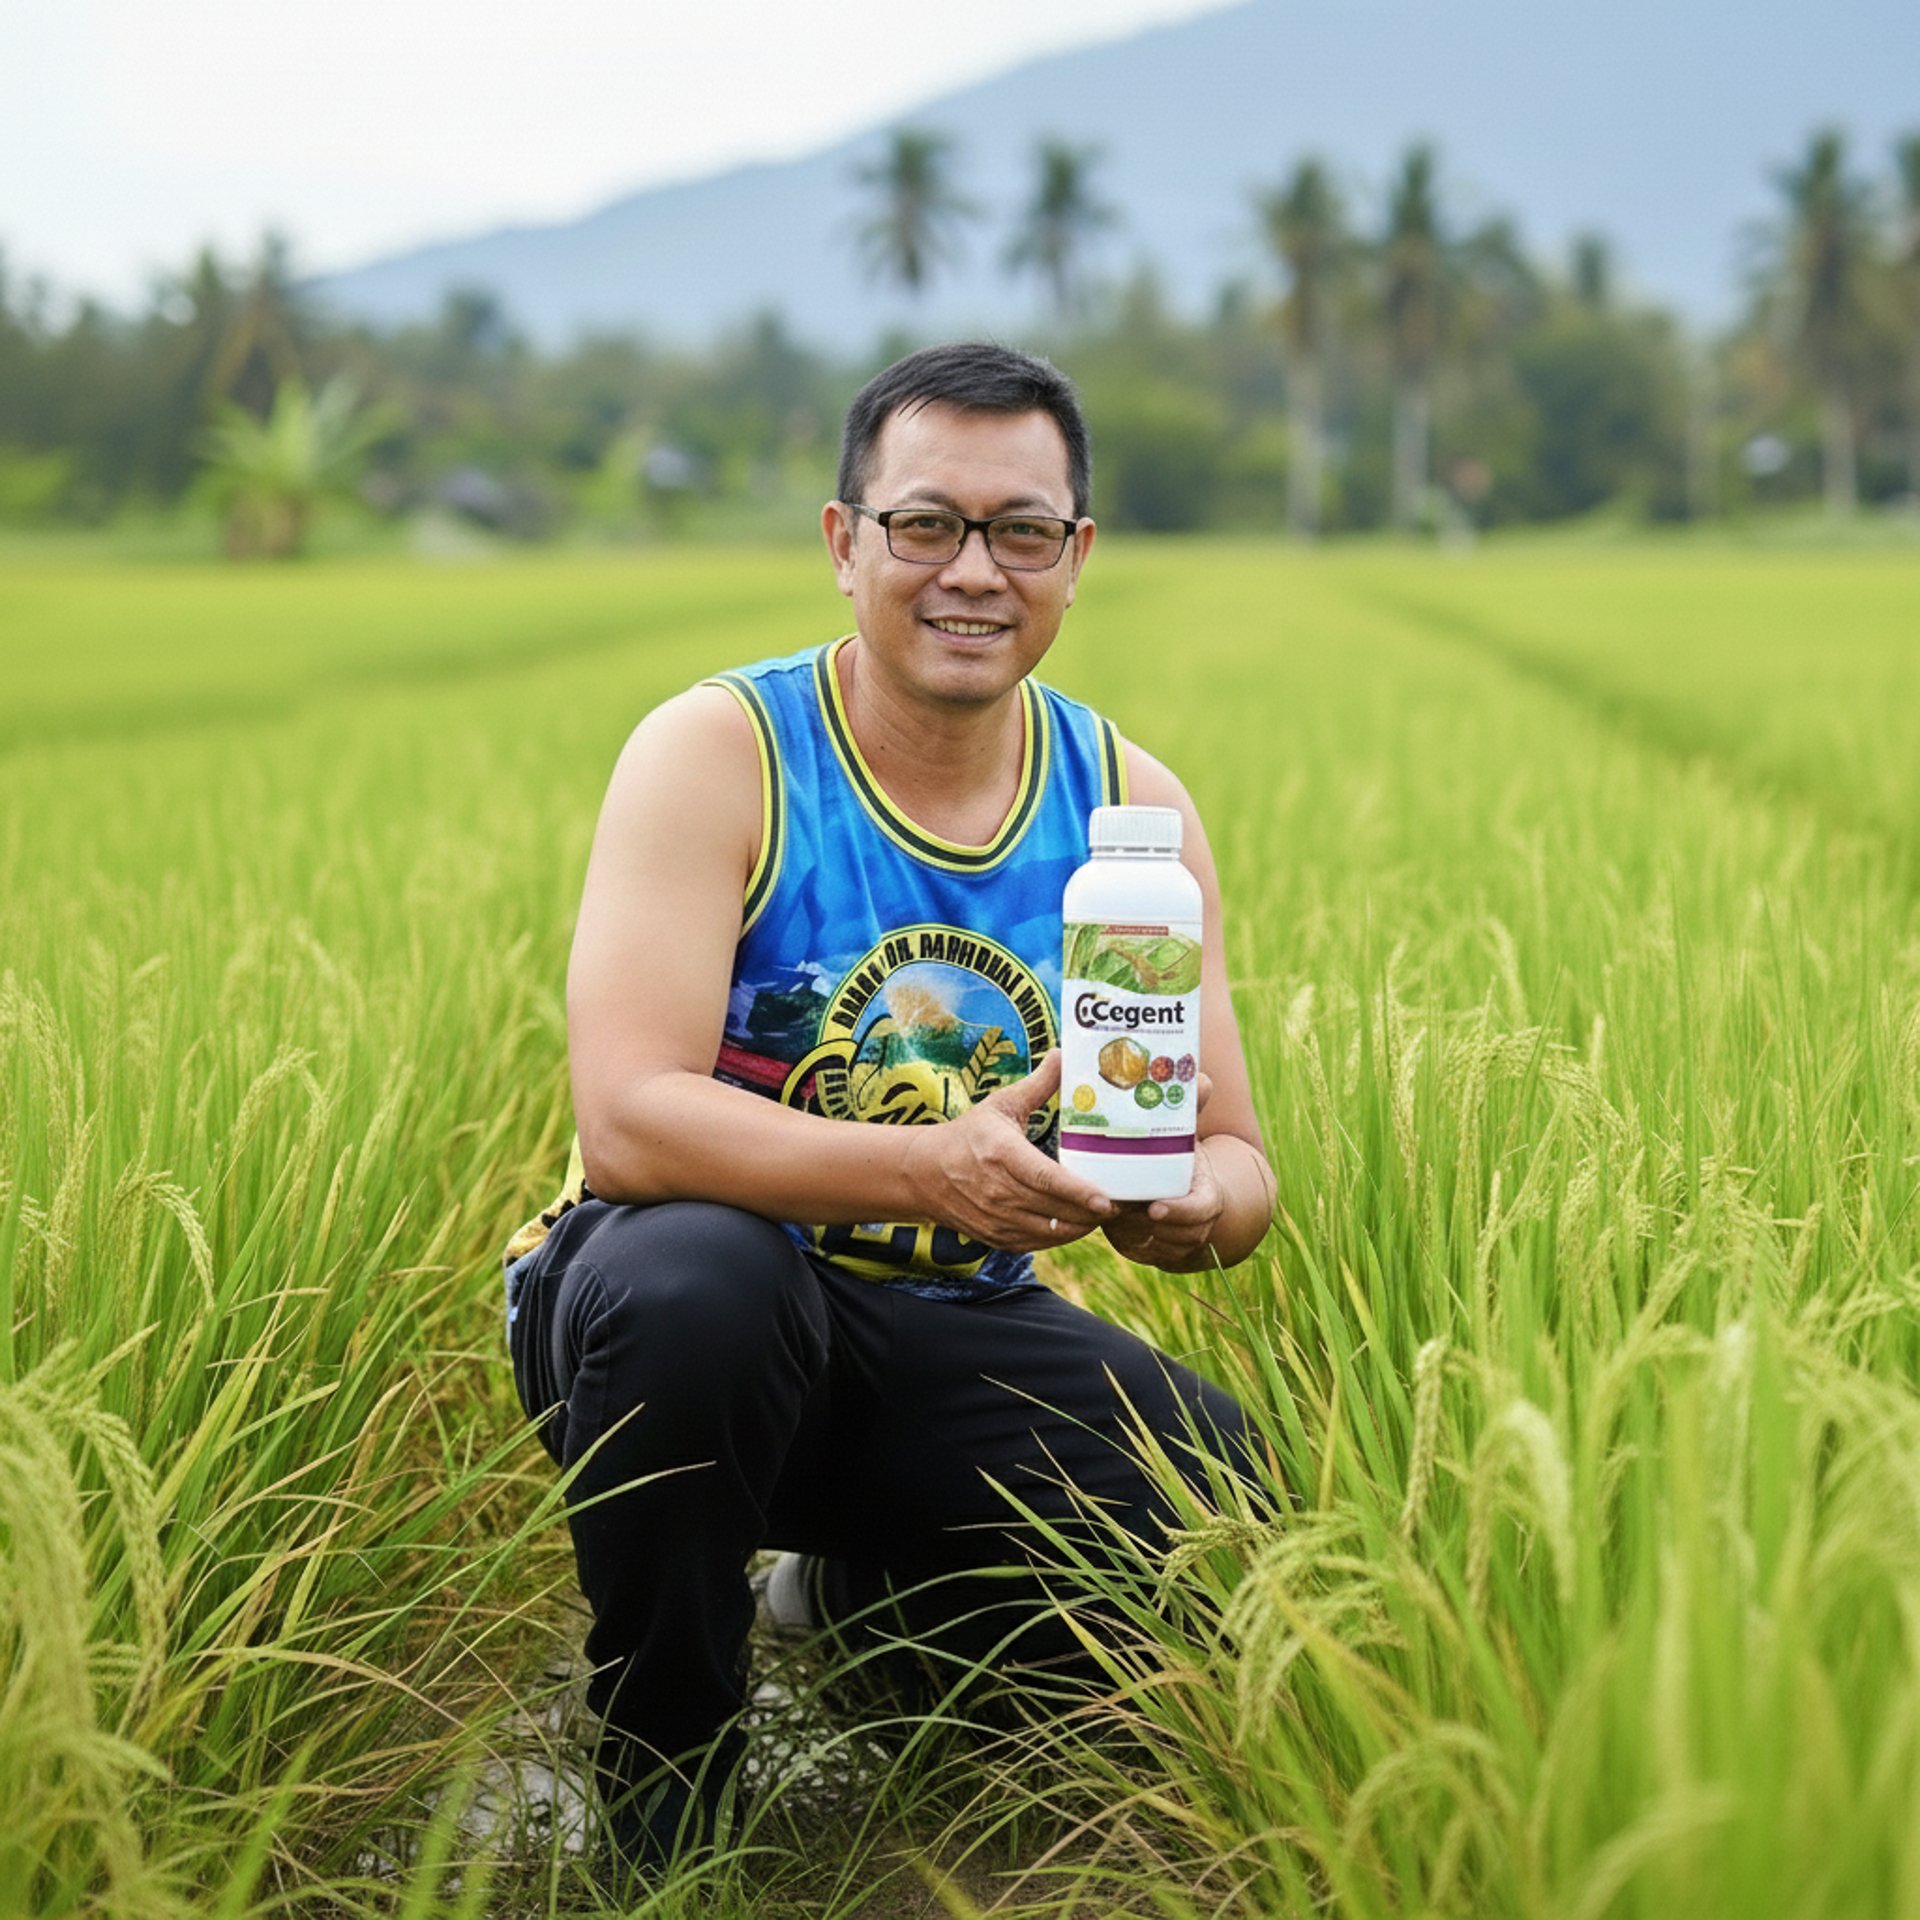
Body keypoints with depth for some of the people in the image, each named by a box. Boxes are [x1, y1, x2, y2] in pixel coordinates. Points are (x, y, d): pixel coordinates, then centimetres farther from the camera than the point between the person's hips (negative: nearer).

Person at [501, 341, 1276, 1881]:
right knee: (688, 1272, -39)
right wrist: (934, 1170, -39)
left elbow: (1237, 1157, -1)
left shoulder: (1130, 803, 0)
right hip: (694, 1304, -4)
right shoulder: (718, 754, -14)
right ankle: (660, 1813, -12)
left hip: (952, 1341, 4)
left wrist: (1200, 1204, -27)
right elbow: (626, 1120, -26)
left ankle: (867, 1578, 16)